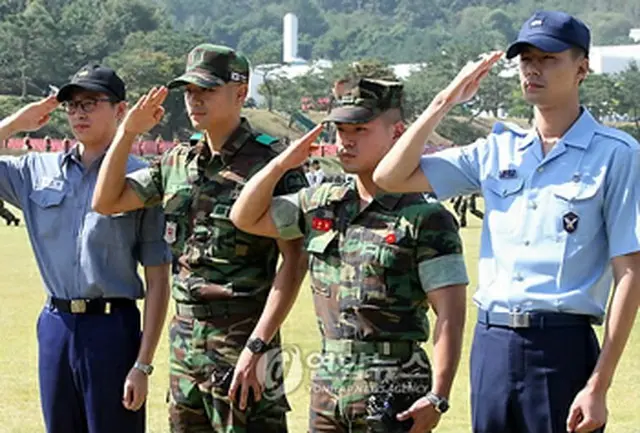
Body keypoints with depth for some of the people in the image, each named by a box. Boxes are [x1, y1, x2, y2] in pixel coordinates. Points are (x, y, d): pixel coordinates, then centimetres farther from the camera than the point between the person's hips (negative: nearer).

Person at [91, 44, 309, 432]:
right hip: (185, 337, 7)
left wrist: (257, 346, -20)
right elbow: (106, 202, 17)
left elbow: (294, 262, -14)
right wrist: (127, 134, 3)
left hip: (241, 337, -7)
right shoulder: (178, 163, 12)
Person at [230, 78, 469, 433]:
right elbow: (246, 218, 20)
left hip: (393, 390, -7)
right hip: (328, 383, 7)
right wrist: (282, 163, 4)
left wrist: (438, 397, -20)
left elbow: (450, 314, -12)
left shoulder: (425, 218, -8)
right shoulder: (321, 204, 12)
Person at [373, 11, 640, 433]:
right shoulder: (498, 149, 12)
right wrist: (446, 101, 5)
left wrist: (599, 385, -13)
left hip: (563, 348, -5)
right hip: (491, 345, 5)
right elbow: (391, 177, 11)